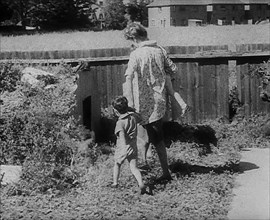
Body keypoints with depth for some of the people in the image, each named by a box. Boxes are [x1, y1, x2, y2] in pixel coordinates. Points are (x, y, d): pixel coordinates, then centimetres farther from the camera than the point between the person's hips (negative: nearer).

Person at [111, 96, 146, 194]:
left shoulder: (120, 123, -18)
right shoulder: (133, 117, 1)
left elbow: (122, 135, -31)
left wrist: (124, 148, -41)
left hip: (122, 149, -4)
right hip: (133, 147, 4)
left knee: (117, 164, 21)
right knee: (133, 167, 1)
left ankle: (115, 182, 29)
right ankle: (141, 184, -18)